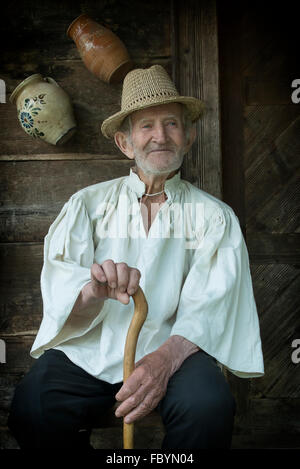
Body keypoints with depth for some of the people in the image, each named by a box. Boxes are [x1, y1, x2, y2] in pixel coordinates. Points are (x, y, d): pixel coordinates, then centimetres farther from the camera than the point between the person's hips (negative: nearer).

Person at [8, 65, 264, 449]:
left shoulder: (215, 216, 10)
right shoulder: (88, 203, 11)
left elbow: (211, 306, -3)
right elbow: (60, 278, -3)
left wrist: (166, 357, -24)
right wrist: (94, 288, -28)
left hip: (173, 348, 0)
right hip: (88, 349, 1)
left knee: (209, 408, -31)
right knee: (30, 412, -27)